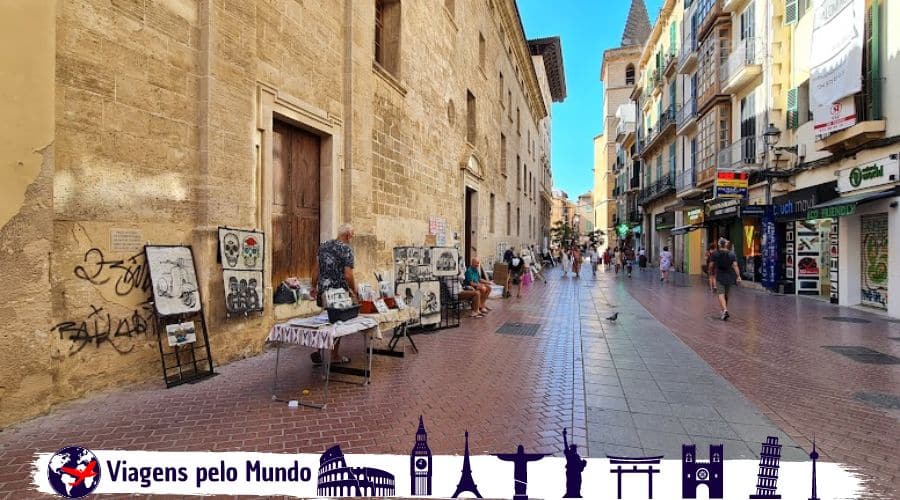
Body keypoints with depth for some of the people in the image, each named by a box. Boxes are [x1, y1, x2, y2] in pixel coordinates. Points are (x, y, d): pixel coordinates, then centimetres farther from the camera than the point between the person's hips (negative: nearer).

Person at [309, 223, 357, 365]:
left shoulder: (323, 246, 8)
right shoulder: (347, 249, -12)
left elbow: (316, 268, 10)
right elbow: (347, 275, -16)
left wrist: (313, 286, 17)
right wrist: (354, 292, -5)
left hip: (323, 290, 6)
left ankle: (320, 351, 14)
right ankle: (334, 356, 15)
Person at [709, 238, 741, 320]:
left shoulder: (715, 254, -4)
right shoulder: (731, 254, 1)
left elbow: (711, 266, -2)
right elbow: (735, 265, -8)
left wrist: (711, 272, 16)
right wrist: (738, 276, -10)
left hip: (719, 277, -3)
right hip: (729, 277, 3)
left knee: (721, 294, -7)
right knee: (726, 294, 16)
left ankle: (725, 311, -25)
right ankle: (724, 310, 30)